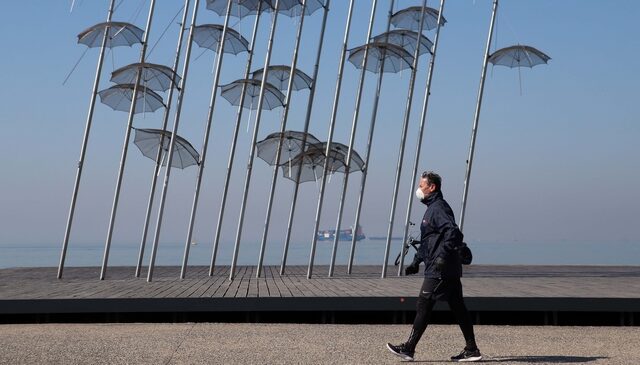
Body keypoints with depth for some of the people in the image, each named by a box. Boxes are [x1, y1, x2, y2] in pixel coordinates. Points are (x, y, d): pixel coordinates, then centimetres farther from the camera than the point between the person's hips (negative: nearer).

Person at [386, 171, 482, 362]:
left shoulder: (438, 208, -12)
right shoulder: (433, 208, 20)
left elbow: (453, 233, -26)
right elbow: (428, 241, 28)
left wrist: (443, 257, -30)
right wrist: (416, 262, 27)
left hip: (439, 270, -10)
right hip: (450, 270, 10)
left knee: (424, 306, -5)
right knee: (458, 308, 10)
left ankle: (408, 348, -1)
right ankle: (471, 350, 13)